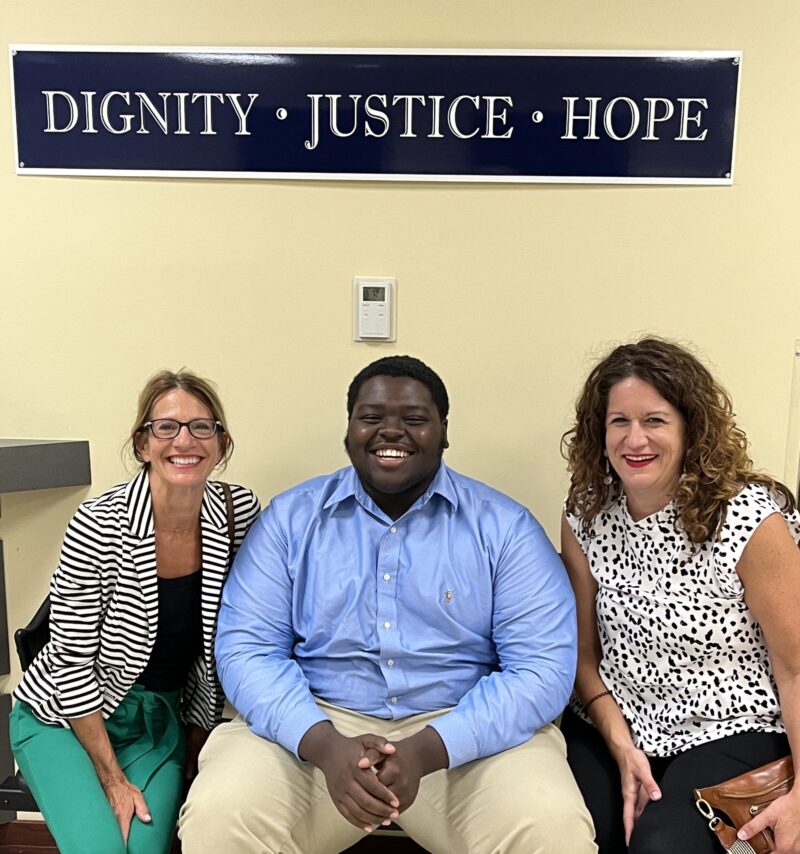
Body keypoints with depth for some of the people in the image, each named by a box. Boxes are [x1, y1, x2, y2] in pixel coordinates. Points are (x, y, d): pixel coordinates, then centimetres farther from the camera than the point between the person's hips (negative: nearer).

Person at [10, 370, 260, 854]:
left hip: (164, 718, 3)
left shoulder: (241, 513, -12)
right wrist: (112, 778, -13)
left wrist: (198, 733, 3)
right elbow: (71, 661, -16)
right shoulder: (97, 527, -23)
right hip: (69, 716, -2)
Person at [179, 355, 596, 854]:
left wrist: (424, 751, -22)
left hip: (466, 731, 0)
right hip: (315, 726, 1)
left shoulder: (505, 527, -3)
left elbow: (544, 667, -9)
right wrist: (325, 745, -21)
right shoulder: (291, 517, 2)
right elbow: (247, 650, -3)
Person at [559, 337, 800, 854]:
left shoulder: (751, 519, -17)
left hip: (729, 732, -2)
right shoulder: (585, 516, -5)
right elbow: (586, 653, 2)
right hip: (613, 725, 3)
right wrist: (623, 748, -9)